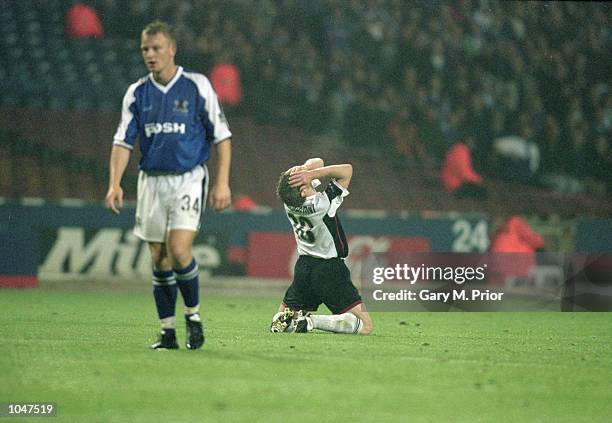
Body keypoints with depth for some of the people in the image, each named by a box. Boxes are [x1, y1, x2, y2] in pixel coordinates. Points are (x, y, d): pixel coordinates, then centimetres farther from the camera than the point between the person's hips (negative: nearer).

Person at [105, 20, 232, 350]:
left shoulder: (197, 86, -4)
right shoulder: (137, 93, 5)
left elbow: (221, 135, -1)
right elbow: (123, 141, 3)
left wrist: (222, 182, -7)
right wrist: (115, 183, -12)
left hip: (189, 178, -4)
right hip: (151, 182, 4)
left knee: (179, 249, -19)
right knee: (159, 259, 3)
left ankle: (193, 315, 3)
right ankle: (168, 332, 11)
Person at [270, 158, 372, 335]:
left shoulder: (289, 203, -6)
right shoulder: (322, 204, -24)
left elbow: (317, 163, 6)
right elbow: (347, 170, -16)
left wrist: (305, 170, -18)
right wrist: (312, 174, -23)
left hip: (303, 267, 6)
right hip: (330, 270, -6)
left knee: (280, 320, 25)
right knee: (365, 325, -7)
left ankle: (287, 319, -11)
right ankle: (311, 321, -20)